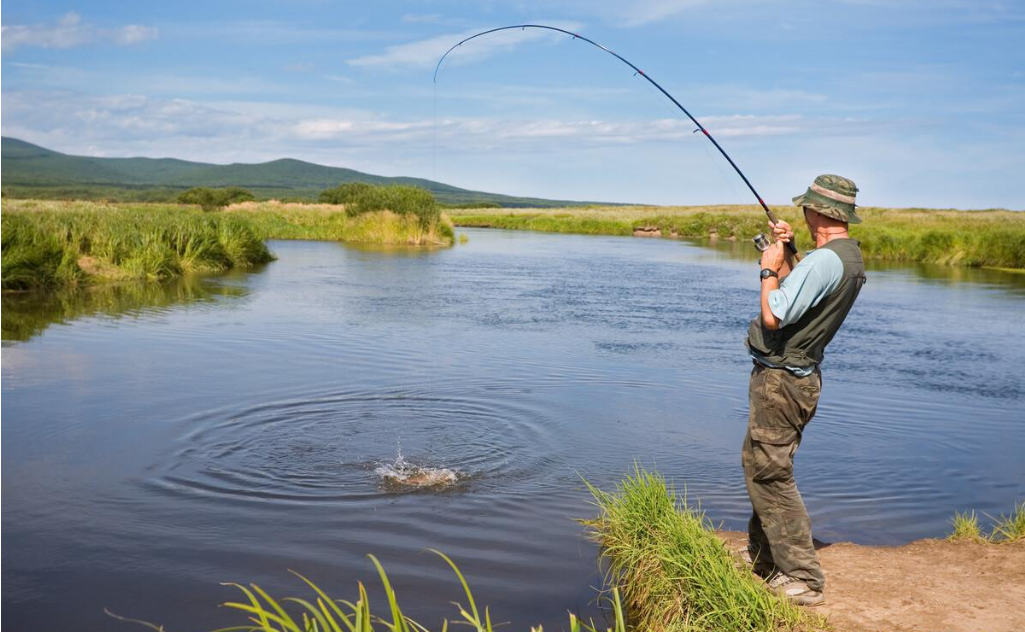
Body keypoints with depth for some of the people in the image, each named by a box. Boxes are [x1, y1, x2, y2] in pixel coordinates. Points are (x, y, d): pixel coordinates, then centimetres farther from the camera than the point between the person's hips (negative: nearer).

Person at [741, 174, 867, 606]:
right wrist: (785, 257, 10)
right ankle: (762, 558, 33)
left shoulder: (823, 261, -23)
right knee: (761, 466, 21)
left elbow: (774, 316, -24)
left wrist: (769, 268, -10)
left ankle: (803, 579, -2)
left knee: (770, 474, -6)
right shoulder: (851, 257, 10)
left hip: (781, 379, -11)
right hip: (799, 376, 11)